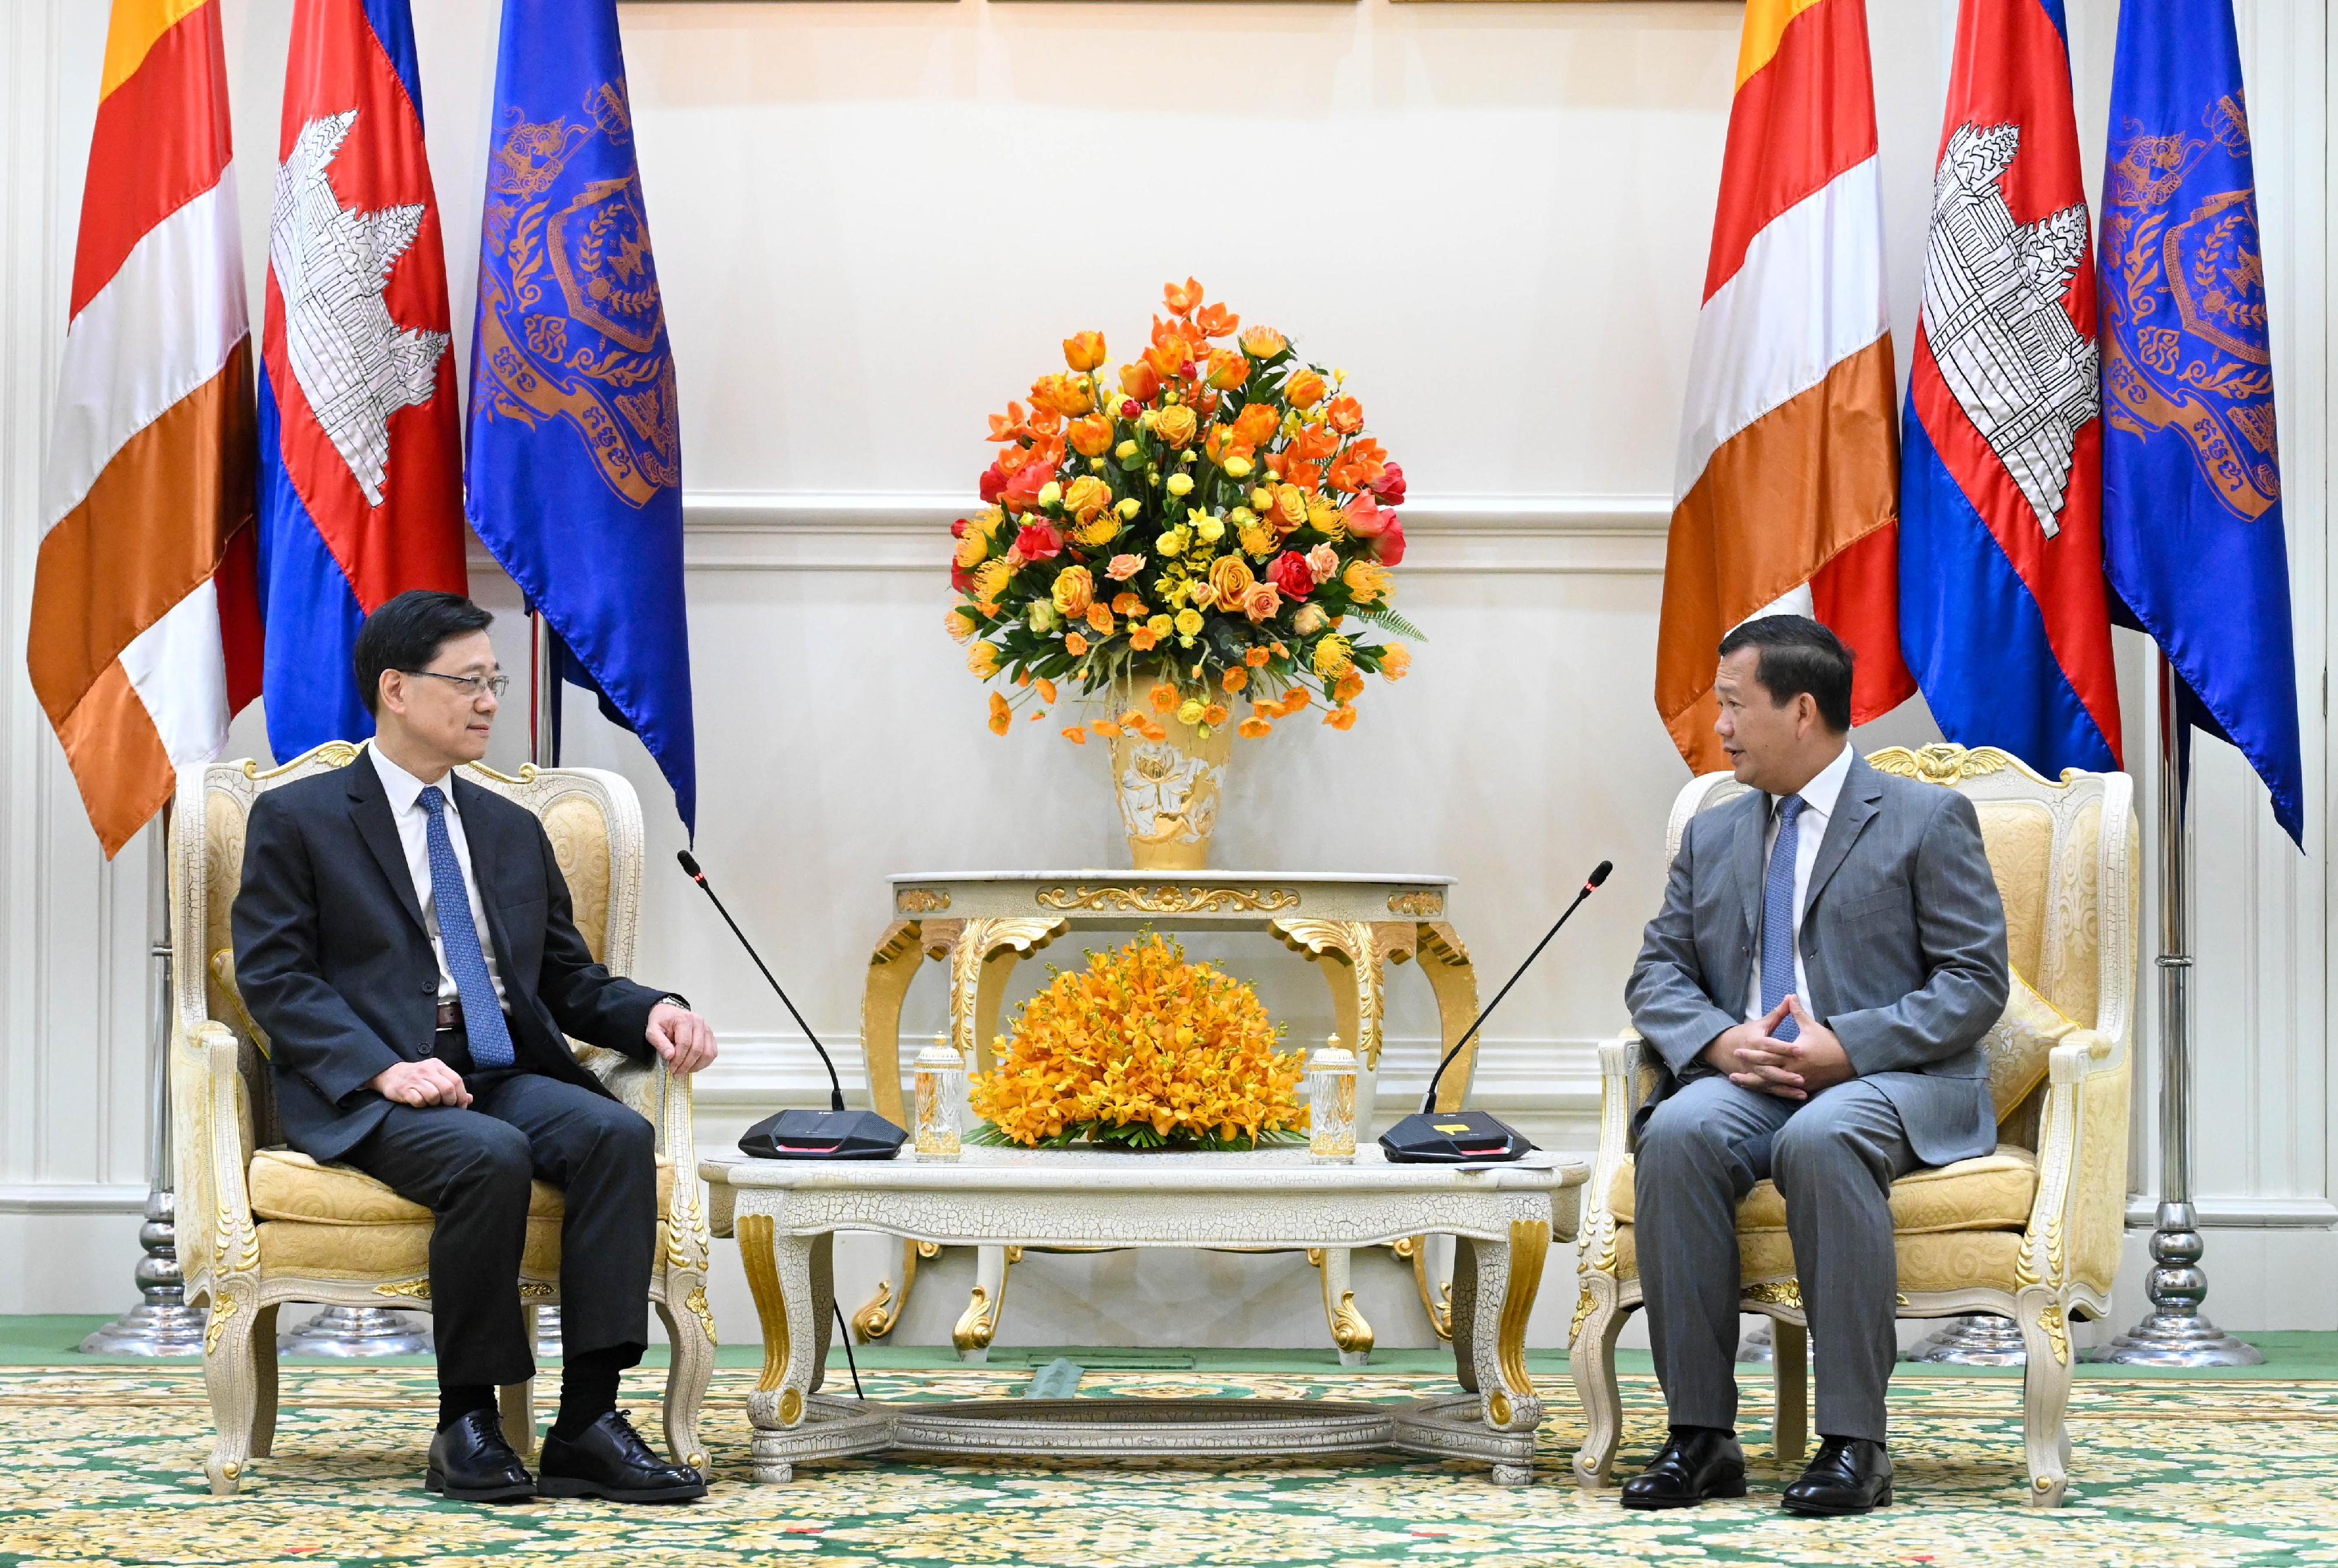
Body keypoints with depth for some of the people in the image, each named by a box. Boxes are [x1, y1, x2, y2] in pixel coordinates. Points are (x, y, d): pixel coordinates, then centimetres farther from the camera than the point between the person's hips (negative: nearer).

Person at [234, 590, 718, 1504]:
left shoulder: (513, 832, 25)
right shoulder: (296, 821, 8)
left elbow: (568, 981, 23)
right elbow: (274, 977, -3)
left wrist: (652, 1014, 0)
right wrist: (382, 1067, -19)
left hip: (506, 1077, 5)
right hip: (368, 1092, -5)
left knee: (617, 1133, -27)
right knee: (489, 1157, -36)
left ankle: (588, 1421, -31)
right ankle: (465, 1426, -23)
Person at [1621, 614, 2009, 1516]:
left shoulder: (1927, 820, 3)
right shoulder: (1712, 837, 20)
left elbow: (1976, 983, -4)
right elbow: (1658, 974, 14)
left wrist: (1846, 1046, -18)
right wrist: (1719, 1041, -10)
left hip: (1890, 1079, -4)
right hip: (1747, 1076, 4)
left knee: (1821, 1139, -39)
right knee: (1678, 1131, -31)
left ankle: (1853, 1442, -34)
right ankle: (1700, 1435, -28)